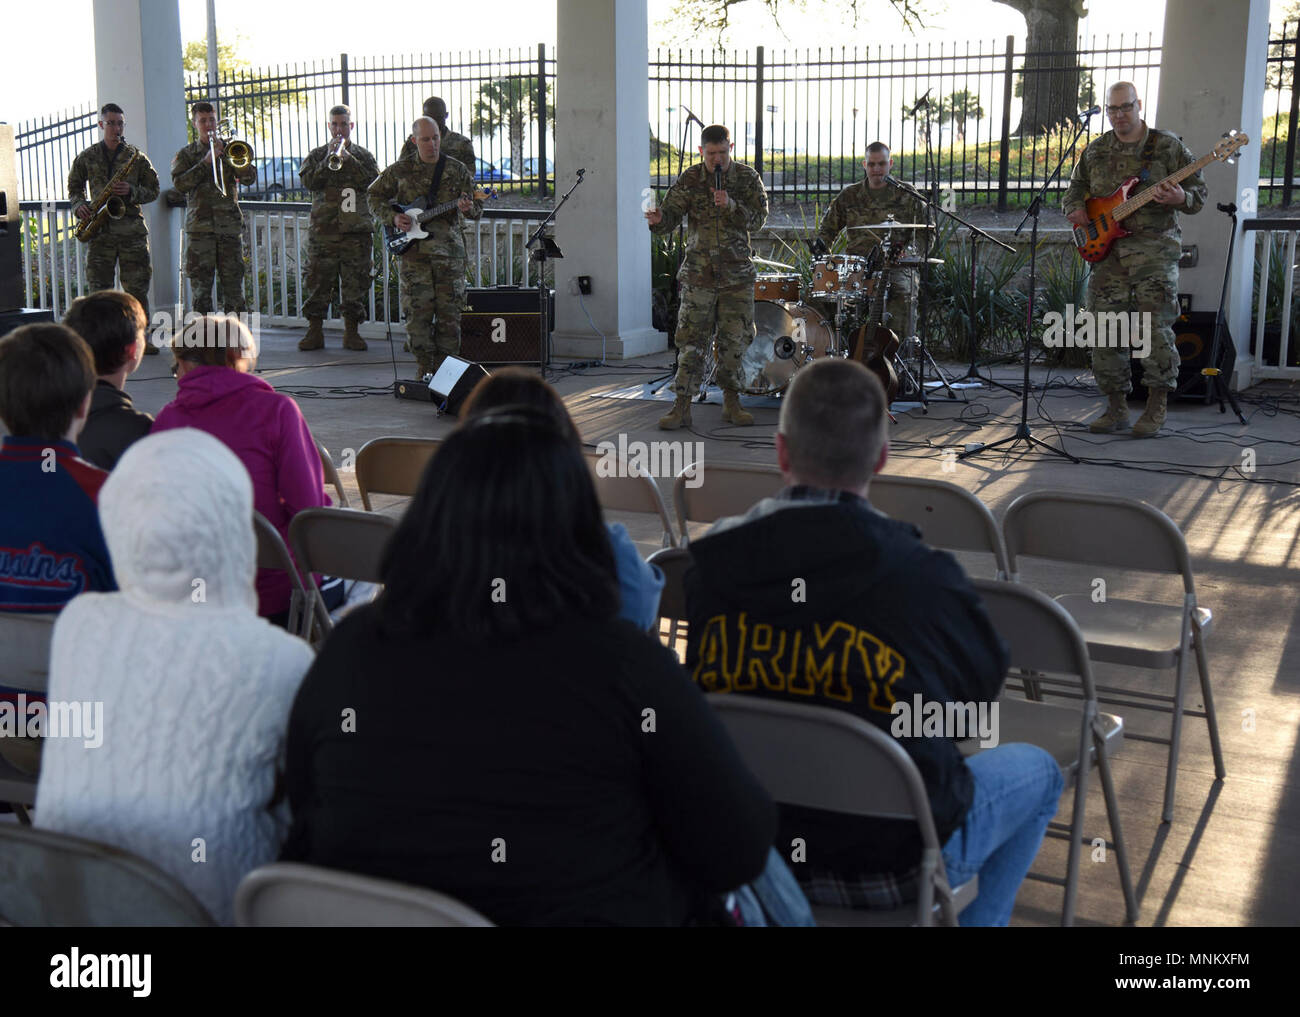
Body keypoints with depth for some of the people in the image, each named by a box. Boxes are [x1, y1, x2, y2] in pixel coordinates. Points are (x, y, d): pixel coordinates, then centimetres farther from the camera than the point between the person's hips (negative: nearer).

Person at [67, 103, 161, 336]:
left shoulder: (137, 157, 7)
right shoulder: (87, 157, 11)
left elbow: (153, 191, 9)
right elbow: (74, 187, 20)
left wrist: (132, 192, -10)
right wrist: (79, 205, -1)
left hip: (132, 229, -1)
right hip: (100, 229, 1)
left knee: (137, 288, -1)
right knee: (99, 288, -2)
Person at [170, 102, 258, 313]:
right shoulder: (186, 154, 10)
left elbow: (250, 177, 0)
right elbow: (179, 183, -6)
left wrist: (225, 152, -10)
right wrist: (206, 162, -14)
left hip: (230, 226, 1)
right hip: (199, 227, -1)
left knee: (233, 283, -1)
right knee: (200, 285, -1)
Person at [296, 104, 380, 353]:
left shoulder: (363, 155, 12)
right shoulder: (316, 155, 13)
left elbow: (372, 182, -5)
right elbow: (309, 181, -4)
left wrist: (347, 158, -11)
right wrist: (329, 158, -10)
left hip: (357, 231, 0)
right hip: (323, 230, 0)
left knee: (355, 284, 1)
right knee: (318, 283, 0)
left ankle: (351, 332, 10)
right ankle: (314, 332, 7)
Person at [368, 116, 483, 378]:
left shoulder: (457, 170, 8)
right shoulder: (400, 170, 7)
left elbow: (477, 207, 8)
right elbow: (374, 196, 16)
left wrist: (469, 208, -15)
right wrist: (392, 217, -1)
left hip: (449, 249, 0)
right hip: (412, 249, 0)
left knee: (449, 312, -1)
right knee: (418, 311, -3)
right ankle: (425, 371, 6)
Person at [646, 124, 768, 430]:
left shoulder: (747, 178, 2)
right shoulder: (689, 180, 1)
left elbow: (757, 220, -5)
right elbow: (671, 215, -5)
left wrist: (731, 206, -22)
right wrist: (658, 220, -29)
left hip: (737, 274, 1)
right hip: (698, 274, -1)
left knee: (735, 339, 5)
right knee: (691, 341, -3)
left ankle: (731, 402, 19)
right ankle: (682, 406, 2)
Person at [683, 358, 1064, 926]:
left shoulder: (710, 560, -14)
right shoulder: (927, 579, -22)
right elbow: (980, 700, -3)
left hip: (749, 851, 4)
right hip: (892, 869, -4)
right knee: (1037, 770, 25)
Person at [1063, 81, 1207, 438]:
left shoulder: (1168, 146, 3)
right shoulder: (1094, 151, 14)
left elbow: (1199, 190, 4)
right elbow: (1074, 191, 25)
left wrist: (1182, 199, -19)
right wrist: (1075, 209, 2)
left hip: (1154, 247, -4)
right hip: (1107, 250, 4)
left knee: (1155, 326, -12)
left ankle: (1157, 407, 0)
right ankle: (1116, 407, 12)